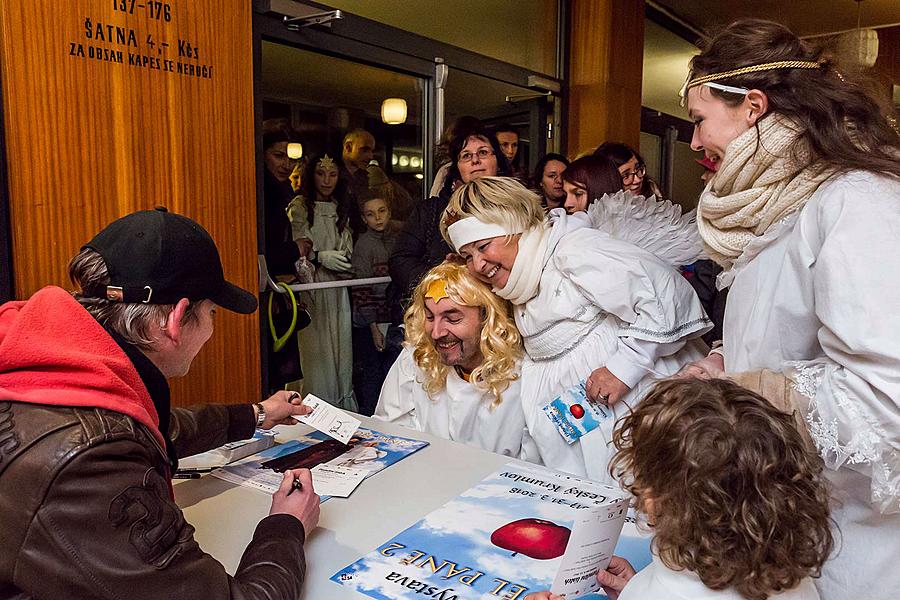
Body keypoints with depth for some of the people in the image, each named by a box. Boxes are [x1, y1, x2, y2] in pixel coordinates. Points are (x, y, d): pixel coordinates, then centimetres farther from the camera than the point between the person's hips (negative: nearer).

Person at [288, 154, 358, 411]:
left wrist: (344, 263, -2)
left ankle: (343, 404, 15)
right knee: (316, 347, -6)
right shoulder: (299, 206, -2)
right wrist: (320, 257, -20)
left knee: (340, 343, 5)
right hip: (311, 287, -5)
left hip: (338, 288, 5)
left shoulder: (341, 208, 15)